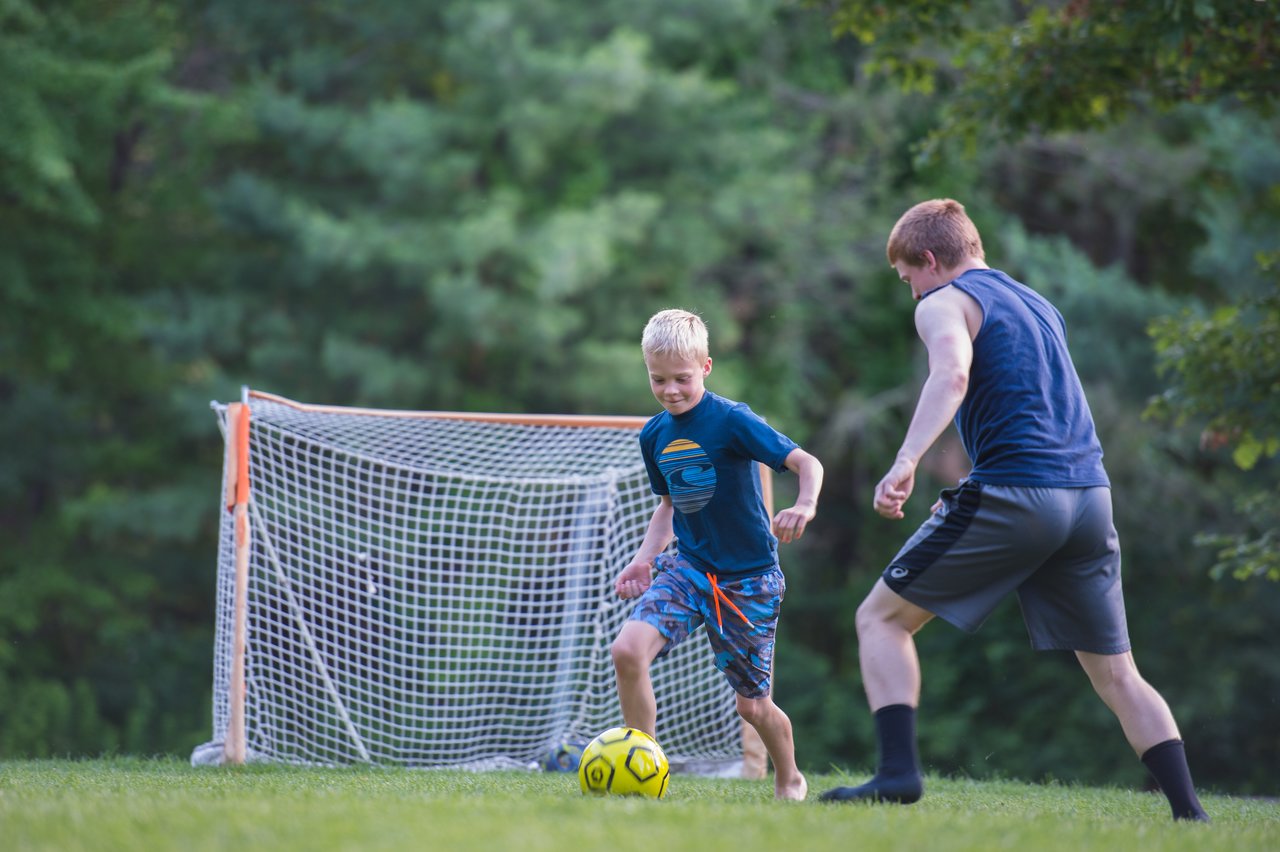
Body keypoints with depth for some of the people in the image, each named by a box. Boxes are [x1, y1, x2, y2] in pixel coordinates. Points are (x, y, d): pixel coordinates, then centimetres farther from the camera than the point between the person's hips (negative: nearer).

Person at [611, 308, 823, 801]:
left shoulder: (731, 420, -15)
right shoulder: (654, 436, 4)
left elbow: (806, 462, -21)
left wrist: (805, 506, -42)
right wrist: (646, 557, 5)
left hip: (748, 578, -4)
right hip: (688, 568, 4)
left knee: (752, 705, 5)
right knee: (627, 649, -22)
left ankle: (789, 780, 36)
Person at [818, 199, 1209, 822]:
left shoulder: (946, 303, 2)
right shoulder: (1039, 305, 26)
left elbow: (951, 374, -19)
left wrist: (905, 462, -31)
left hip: (1012, 492, -7)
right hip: (1090, 493, 7)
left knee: (881, 619, 5)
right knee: (1116, 676, 12)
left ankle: (898, 771, -12)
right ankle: (1190, 813, 3)